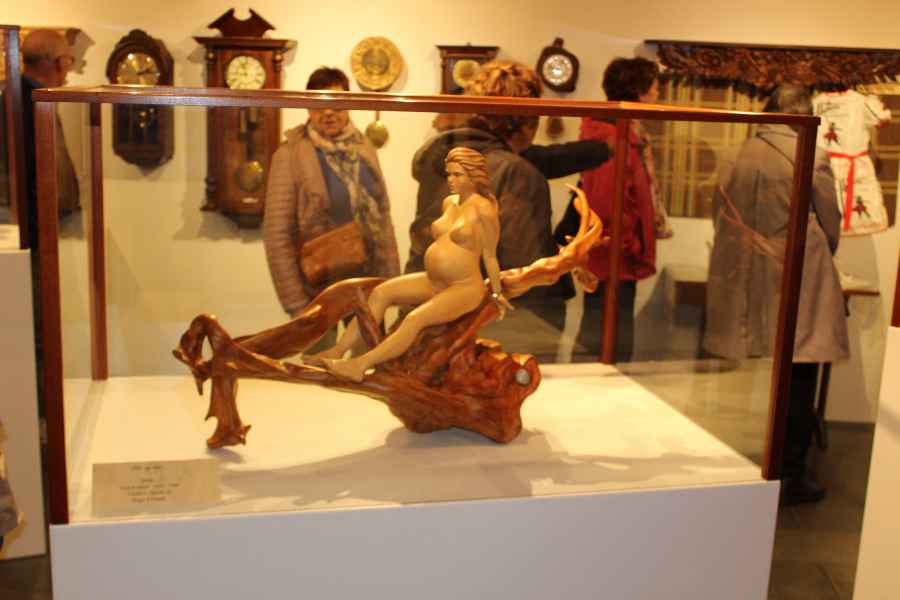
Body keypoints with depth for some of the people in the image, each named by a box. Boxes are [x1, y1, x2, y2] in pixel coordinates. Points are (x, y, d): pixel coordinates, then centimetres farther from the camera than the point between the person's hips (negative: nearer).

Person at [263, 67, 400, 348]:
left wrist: (392, 281, 7)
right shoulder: (290, 155, -10)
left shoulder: (364, 146, 5)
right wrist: (295, 303, -13)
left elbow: (383, 215, 10)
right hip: (319, 288, -4)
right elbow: (277, 235, -11)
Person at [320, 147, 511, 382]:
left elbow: (490, 255, -7)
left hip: (464, 289, -8)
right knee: (381, 293, -11)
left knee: (414, 319, -30)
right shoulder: (449, 202, 11)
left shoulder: (483, 207, -12)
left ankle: (360, 365, -33)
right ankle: (338, 350, -15)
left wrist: (496, 293, 0)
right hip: (432, 282, 8)